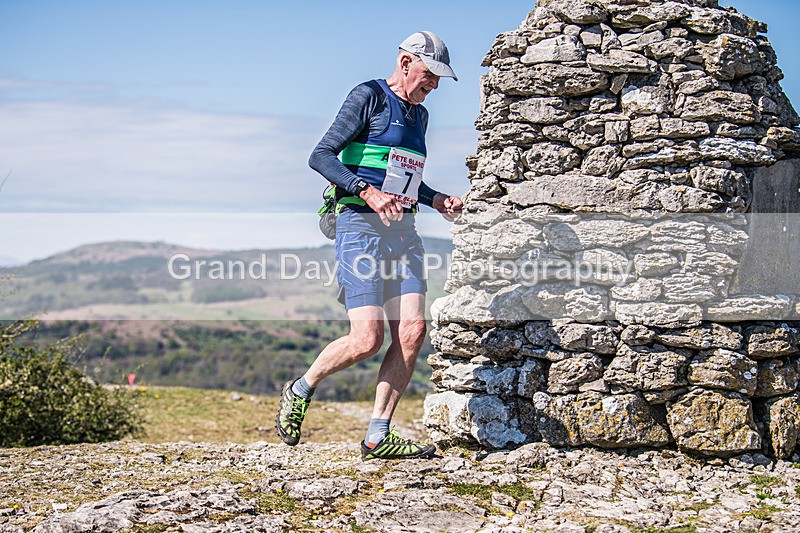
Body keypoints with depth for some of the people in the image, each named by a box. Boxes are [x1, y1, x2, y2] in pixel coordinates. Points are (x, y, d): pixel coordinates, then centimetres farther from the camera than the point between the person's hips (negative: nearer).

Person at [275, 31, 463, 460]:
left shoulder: (419, 114, 21)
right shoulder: (369, 96, -4)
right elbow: (321, 156, -11)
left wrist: (436, 200, 15)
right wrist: (368, 192, -24)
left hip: (403, 231, 8)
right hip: (362, 227, -8)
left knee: (412, 330, -7)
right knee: (367, 340, -15)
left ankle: (377, 437, -2)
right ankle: (300, 391, 11)